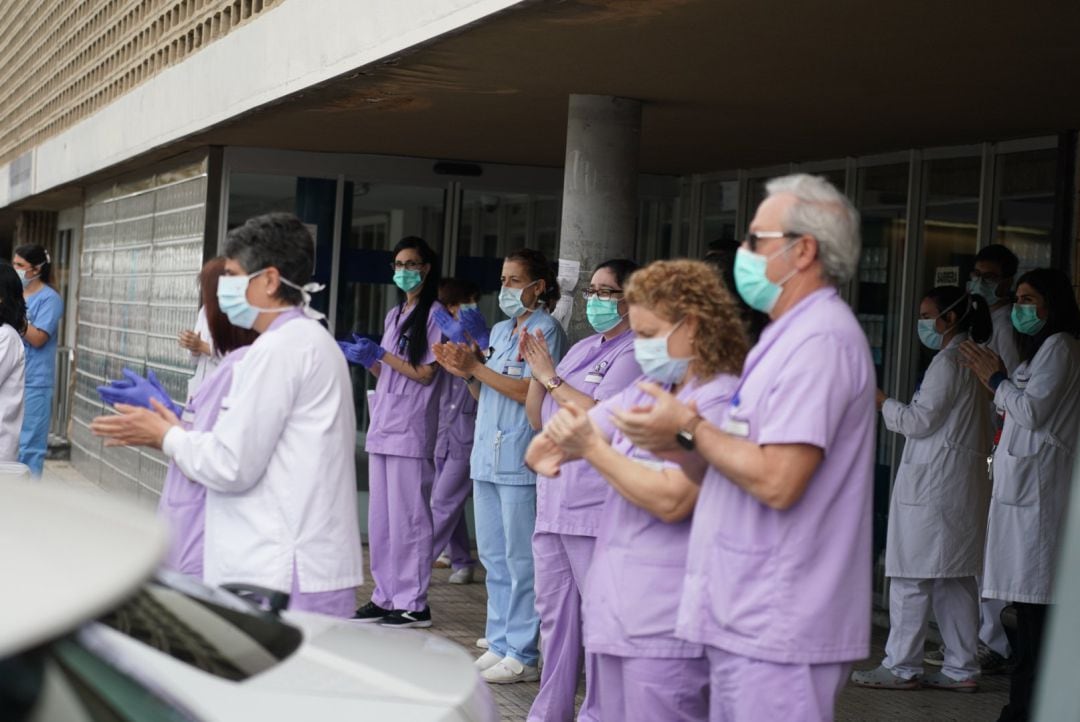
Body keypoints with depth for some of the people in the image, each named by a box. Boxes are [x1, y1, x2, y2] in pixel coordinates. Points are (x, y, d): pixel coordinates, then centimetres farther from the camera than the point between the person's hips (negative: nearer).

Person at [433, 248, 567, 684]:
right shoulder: (500, 331, 19)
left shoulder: (545, 330, -7)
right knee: (493, 554, 12)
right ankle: (499, 644, 20)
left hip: (520, 460, -9)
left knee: (519, 558, -6)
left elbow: (528, 391, -18)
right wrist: (464, 373, 4)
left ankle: (522, 656, -1)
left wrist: (476, 368, -13)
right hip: (487, 454, 9)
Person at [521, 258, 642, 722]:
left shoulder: (635, 354, -7)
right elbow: (538, 420, 22)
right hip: (553, 504, 9)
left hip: (595, 507, -9)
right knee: (554, 615, 14)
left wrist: (552, 377, -10)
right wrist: (536, 372, 6)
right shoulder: (580, 350, 19)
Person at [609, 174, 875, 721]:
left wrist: (689, 429, -11)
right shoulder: (792, 336, 20)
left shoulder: (819, 341, -16)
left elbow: (777, 481, -24)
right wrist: (679, 445, 6)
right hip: (751, 617, 11)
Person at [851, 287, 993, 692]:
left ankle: (901, 667, 0)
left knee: (912, 575, -4)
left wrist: (882, 402, -3)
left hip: (933, 483, -10)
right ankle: (962, 669, 13)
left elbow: (921, 420, -16)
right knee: (956, 579, 10)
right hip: (964, 481, 10)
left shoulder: (948, 362, -13)